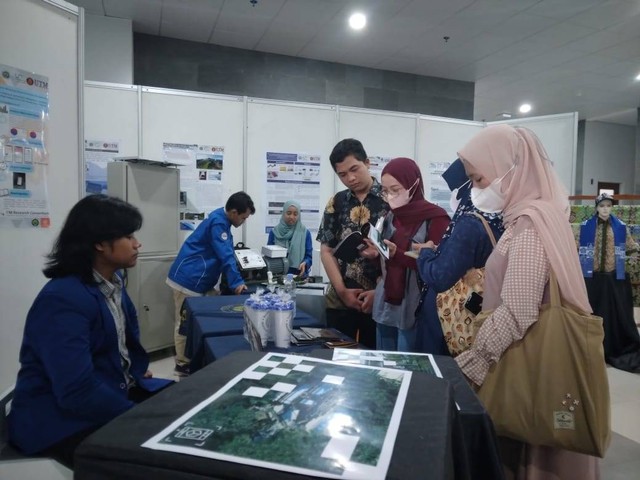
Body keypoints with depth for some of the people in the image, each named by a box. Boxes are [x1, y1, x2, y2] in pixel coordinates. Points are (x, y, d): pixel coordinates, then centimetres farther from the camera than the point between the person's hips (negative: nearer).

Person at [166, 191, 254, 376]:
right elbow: (225, 255, -25)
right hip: (188, 281, -10)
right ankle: (183, 364, 9)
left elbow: (226, 252, 20)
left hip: (199, 281, 10)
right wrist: (237, 282, -25)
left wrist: (235, 280, 20)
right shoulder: (218, 223, -20)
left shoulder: (221, 220, 12)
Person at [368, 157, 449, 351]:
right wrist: (376, 253, -6)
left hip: (414, 311, -6)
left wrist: (397, 254, -25)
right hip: (385, 306, 6)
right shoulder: (390, 217, 9)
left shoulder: (435, 218, -9)